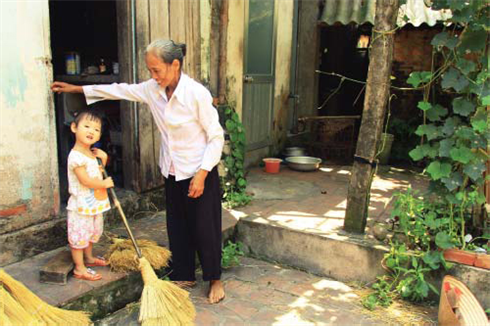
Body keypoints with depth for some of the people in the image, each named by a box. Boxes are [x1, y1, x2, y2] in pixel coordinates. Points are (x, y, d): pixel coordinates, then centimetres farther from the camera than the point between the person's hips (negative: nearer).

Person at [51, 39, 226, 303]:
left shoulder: (197, 93, -21)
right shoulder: (153, 89, -2)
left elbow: (216, 136, -17)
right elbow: (120, 90, 11)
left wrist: (201, 175, -20)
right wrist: (75, 88, 17)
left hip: (200, 172, -6)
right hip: (172, 172, 6)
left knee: (204, 227, 4)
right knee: (177, 227, 14)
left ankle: (214, 279, 23)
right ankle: (185, 276, 31)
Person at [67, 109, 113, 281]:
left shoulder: (91, 153, 8)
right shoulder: (76, 156, -22)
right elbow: (85, 180, -27)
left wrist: (103, 160, 1)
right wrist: (105, 183, -15)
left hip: (94, 203, 10)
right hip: (81, 205, -10)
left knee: (92, 232, 23)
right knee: (79, 234, 2)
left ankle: (89, 258, 42)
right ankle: (79, 268, 12)